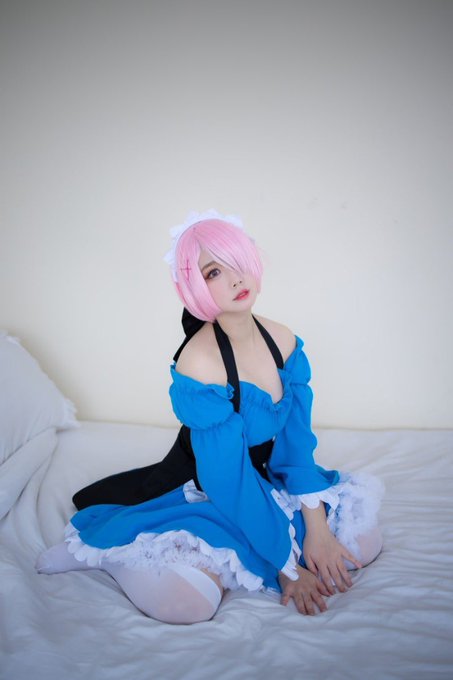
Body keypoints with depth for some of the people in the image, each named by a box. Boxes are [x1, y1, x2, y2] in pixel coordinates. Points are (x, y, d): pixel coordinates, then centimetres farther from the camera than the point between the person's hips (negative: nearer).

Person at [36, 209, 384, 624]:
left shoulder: (283, 340, -7)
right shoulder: (199, 363, -27)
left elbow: (297, 442, -6)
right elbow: (230, 480, -25)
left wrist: (316, 529, -16)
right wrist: (288, 566, -21)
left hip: (267, 480, 8)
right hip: (201, 492, -7)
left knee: (363, 542, -8)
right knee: (186, 599, -33)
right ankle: (102, 549, 1)